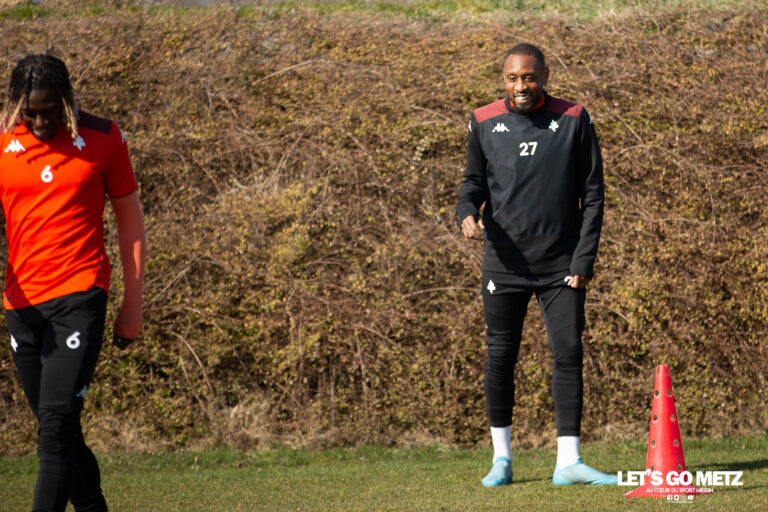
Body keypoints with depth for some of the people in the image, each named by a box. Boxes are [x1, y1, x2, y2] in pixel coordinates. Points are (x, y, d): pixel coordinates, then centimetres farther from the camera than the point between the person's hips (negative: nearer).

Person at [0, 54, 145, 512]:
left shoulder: (102, 138, -1)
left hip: (80, 296, -4)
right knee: (59, 431, 10)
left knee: (57, 420, -16)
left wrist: (133, 303, 4)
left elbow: (130, 219, 6)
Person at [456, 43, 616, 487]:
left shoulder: (574, 121, -1)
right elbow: (475, 180, 15)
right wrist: (468, 213, -9)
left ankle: (568, 462, -3)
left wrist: (584, 260, -5)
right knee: (501, 357, 4)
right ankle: (502, 458, 18)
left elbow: (593, 193, 2)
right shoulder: (485, 123, 3)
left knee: (569, 354, -6)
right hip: (505, 263, 1)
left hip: (561, 264, -1)